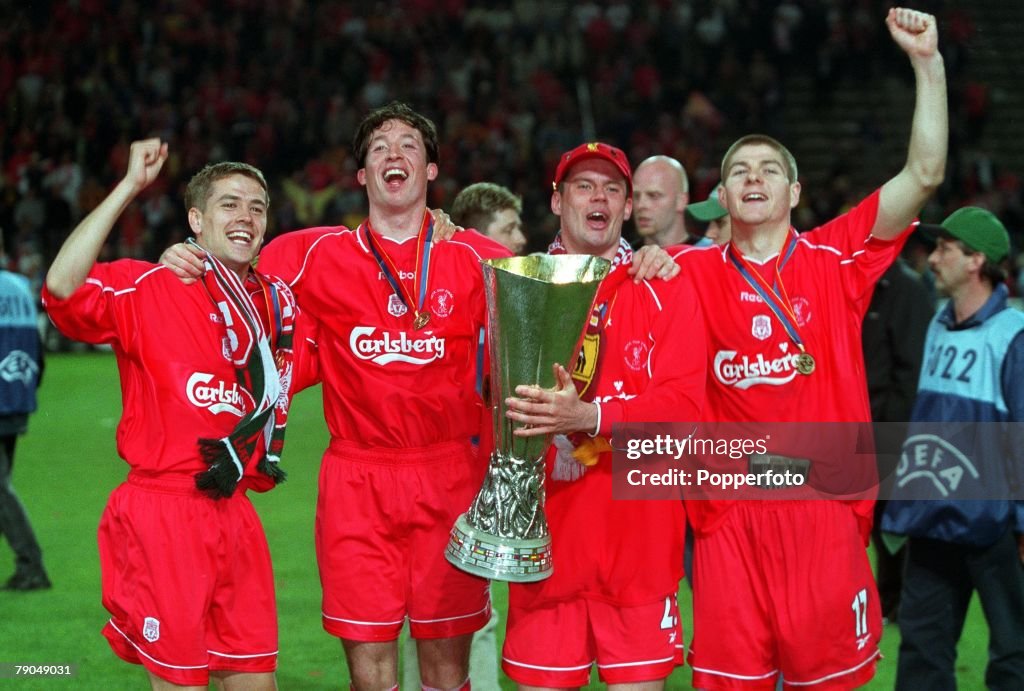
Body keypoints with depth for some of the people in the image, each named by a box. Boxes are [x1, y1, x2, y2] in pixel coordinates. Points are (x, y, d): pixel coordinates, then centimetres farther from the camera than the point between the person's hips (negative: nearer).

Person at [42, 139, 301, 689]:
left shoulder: (277, 300, 11)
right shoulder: (147, 288, -8)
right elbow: (63, 289, -26)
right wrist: (129, 187, -25)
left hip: (235, 515, 6)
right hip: (161, 514, -6)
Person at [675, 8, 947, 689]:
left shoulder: (836, 258, 4)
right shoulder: (694, 272, 8)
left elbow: (924, 175, -3)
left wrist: (928, 63, -7)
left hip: (825, 506, -1)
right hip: (729, 511, 1)